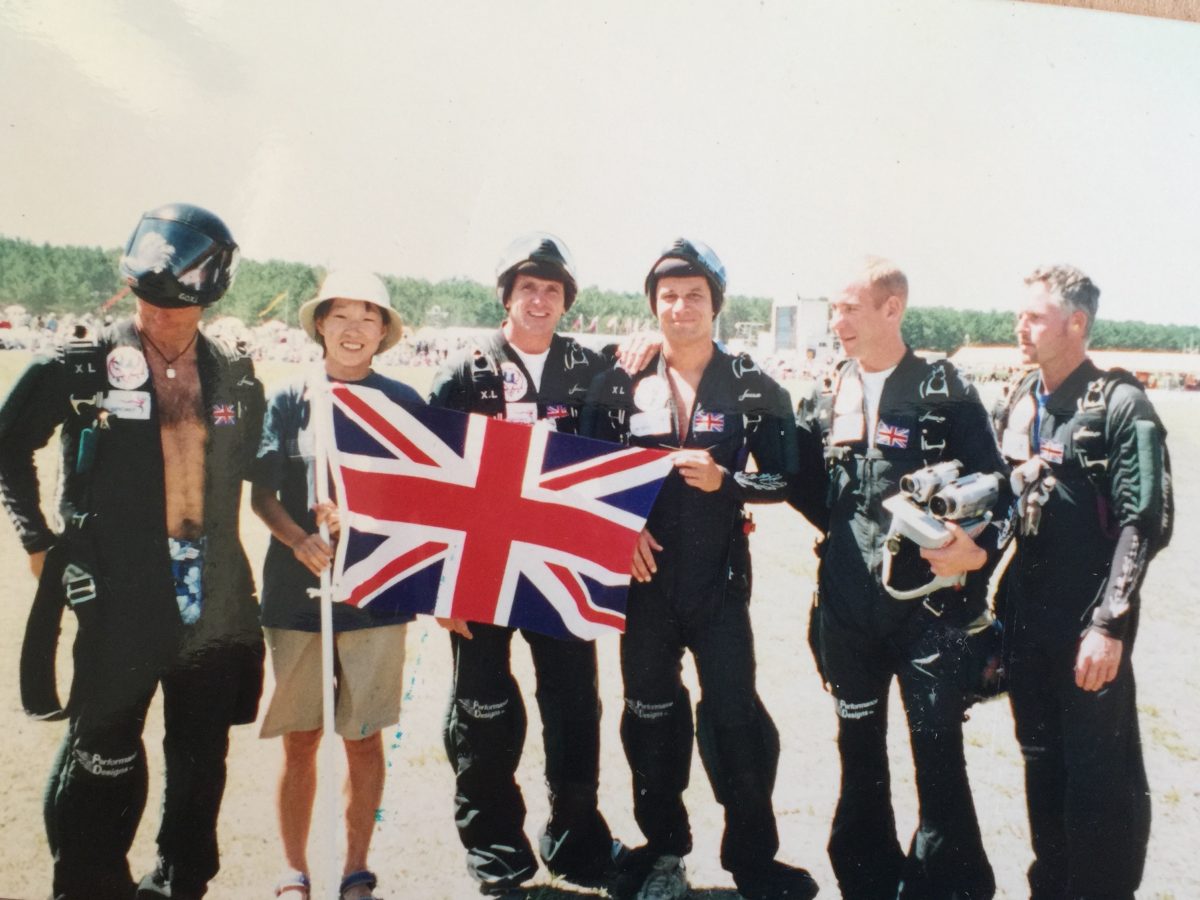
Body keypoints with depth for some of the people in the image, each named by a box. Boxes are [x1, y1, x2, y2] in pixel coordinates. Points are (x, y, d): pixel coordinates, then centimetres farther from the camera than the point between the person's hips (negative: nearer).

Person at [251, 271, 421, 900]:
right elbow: (260, 492, 1)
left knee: (364, 737, 7)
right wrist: (299, 540, -17)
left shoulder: (404, 402, 3)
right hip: (296, 590, 1)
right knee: (299, 739, 7)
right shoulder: (288, 400, 5)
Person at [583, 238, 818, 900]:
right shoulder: (621, 385, 3)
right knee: (650, 715, 12)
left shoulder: (753, 388, 0)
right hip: (644, 574, 2)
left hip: (720, 579, -1)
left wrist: (724, 481, -17)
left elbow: (784, 478, 0)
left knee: (735, 715, 1)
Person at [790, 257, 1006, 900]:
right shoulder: (835, 393, 9)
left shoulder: (945, 392, -5)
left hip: (930, 603, -4)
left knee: (938, 756, -1)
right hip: (849, 605, 5)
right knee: (859, 749, 15)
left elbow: (993, 489, -7)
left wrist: (977, 551, -22)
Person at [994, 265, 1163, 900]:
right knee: (1042, 759, 17)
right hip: (1026, 617, 6)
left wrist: (1108, 625, -19)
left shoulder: (1119, 405, -10)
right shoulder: (1020, 404, 9)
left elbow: (1143, 523, -15)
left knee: (1101, 774, 2)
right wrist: (1001, 604, 7)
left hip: (1089, 624, -6)